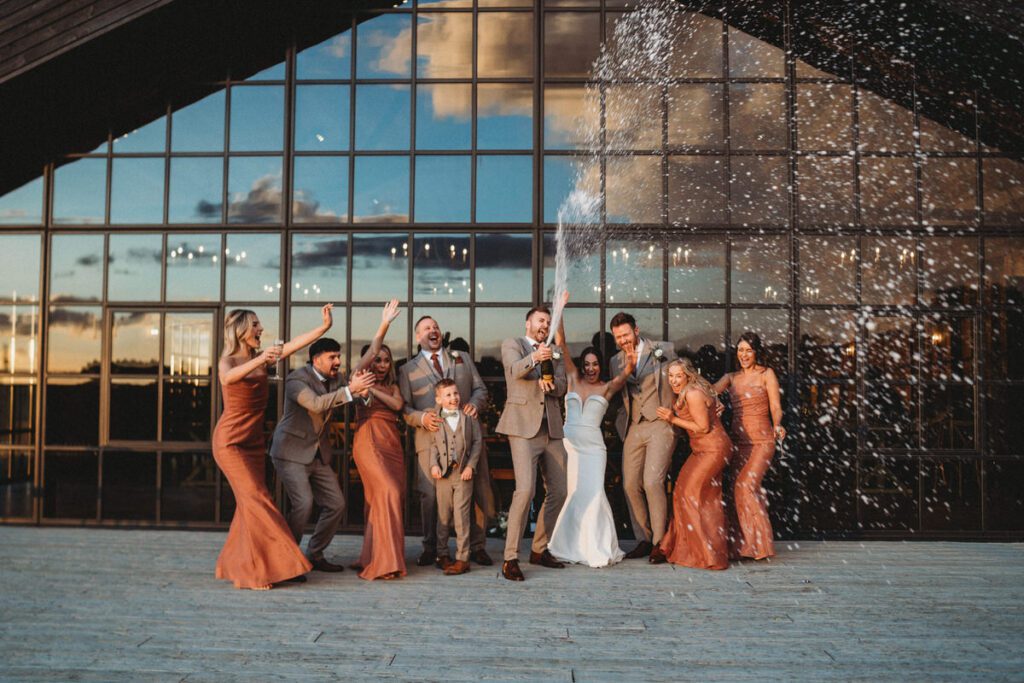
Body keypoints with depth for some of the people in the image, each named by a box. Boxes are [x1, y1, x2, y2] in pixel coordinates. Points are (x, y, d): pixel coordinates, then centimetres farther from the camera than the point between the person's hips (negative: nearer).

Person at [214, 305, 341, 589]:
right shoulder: (227, 361, -10)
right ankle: (252, 572, -6)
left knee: (249, 502, 7)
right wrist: (260, 359, -48)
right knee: (255, 499, -12)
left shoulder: (262, 358, 7)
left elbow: (295, 344, 1)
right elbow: (227, 378, -34)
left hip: (255, 441, 6)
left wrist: (325, 326, -8)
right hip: (231, 440, -6)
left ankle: (234, 564, 19)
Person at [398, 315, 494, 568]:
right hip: (432, 437, -2)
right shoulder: (408, 369, 12)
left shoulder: (463, 358, 18)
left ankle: (477, 546, 15)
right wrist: (421, 417, -14)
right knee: (431, 495, -2)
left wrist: (475, 403, -6)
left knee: (477, 491, 2)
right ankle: (431, 548, 13)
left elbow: (480, 389, 15)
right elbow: (404, 407, 6)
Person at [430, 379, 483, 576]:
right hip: (443, 472, 1)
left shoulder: (469, 418, 5)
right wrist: (434, 465, -9)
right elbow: (433, 445, 6)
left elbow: (477, 442, 3)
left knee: (461, 515, -3)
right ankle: (443, 554, 22)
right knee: (443, 515, 9)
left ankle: (462, 558, 2)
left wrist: (470, 465, -6)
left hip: (463, 472, -1)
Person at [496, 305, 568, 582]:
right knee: (525, 489, -17)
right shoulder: (512, 344, 6)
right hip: (524, 426, -6)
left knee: (558, 491, 8)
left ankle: (539, 549, 24)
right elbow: (516, 370, -15)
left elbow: (561, 387, 8)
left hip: (552, 428, 6)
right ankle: (510, 558, -9)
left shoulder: (554, 353, 20)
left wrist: (550, 383, -15)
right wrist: (534, 358, -35)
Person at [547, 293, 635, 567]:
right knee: (571, 493, 4)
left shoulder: (607, 387, 7)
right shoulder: (573, 379, 8)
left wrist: (629, 364, -35)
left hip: (593, 445, -2)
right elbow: (560, 343, 1)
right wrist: (561, 309, -6)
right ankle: (572, 546, 17)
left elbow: (624, 375, -14)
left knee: (593, 492, -9)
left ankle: (598, 549, 4)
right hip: (569, 442, 2)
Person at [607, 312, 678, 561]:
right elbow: (617, 395, 14)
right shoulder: (616, 361, 13)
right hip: (633, 429, 5)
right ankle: (644, 540, 18)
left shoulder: (664, 350, 2)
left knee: (652, 482, -15)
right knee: (630, 485, 3)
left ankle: (660, 541, 0)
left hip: (660, 425, -5)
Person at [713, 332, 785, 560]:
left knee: (746, 487, -16)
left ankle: (757, 543, -6)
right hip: (738, 440, 5)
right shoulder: (731, 378, 14)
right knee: (738, 489, 2)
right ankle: (742, 544, 10)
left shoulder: (766, 374, 3)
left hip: (761, 441, -5)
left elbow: (776, 407, -2)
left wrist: (778, 426, -22)